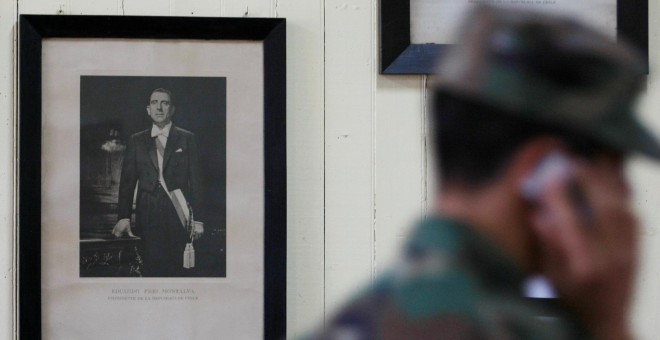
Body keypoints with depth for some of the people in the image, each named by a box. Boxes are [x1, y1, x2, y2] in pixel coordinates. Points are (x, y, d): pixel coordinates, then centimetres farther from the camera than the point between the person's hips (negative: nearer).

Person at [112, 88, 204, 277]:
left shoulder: (186, 139, 8)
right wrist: (123, 217, -3)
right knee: (151, 270, -5)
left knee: (175, 269, -3)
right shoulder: (136, 142, 12)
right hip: (148, 217, 1)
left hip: (178, 217, -1)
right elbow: (127, 181, 8)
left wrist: (197, 219, -1)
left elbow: (195, 181, 5)